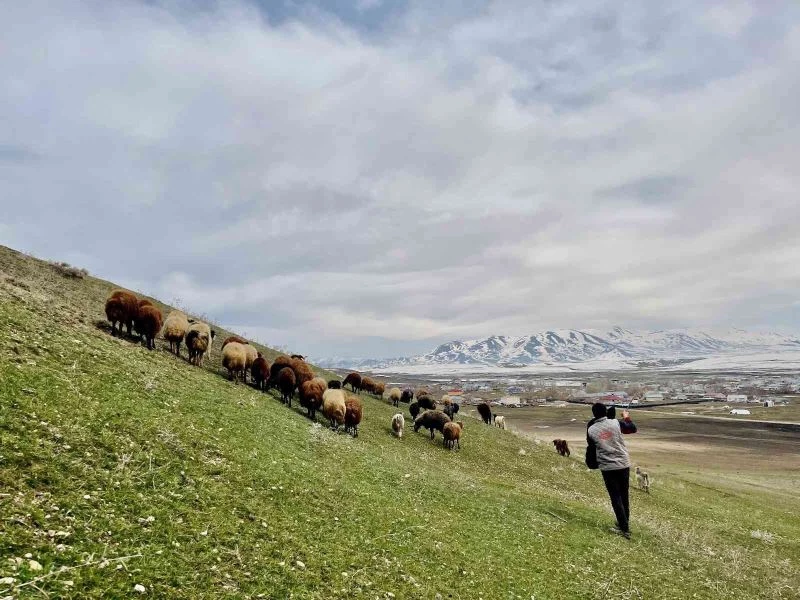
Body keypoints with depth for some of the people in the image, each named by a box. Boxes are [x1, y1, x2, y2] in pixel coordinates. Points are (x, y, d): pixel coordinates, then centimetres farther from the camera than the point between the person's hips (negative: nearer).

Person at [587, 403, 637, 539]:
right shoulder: (616, 423, -7)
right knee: (624, 495, 18)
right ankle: (625, 523, 32)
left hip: (607, 467, -2)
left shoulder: (591, 430, -8)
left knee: (615, 497, 6)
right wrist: (627, 418, 27)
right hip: (623, 464, 2)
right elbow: (633, 429, 9)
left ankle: (624, 529, 3)